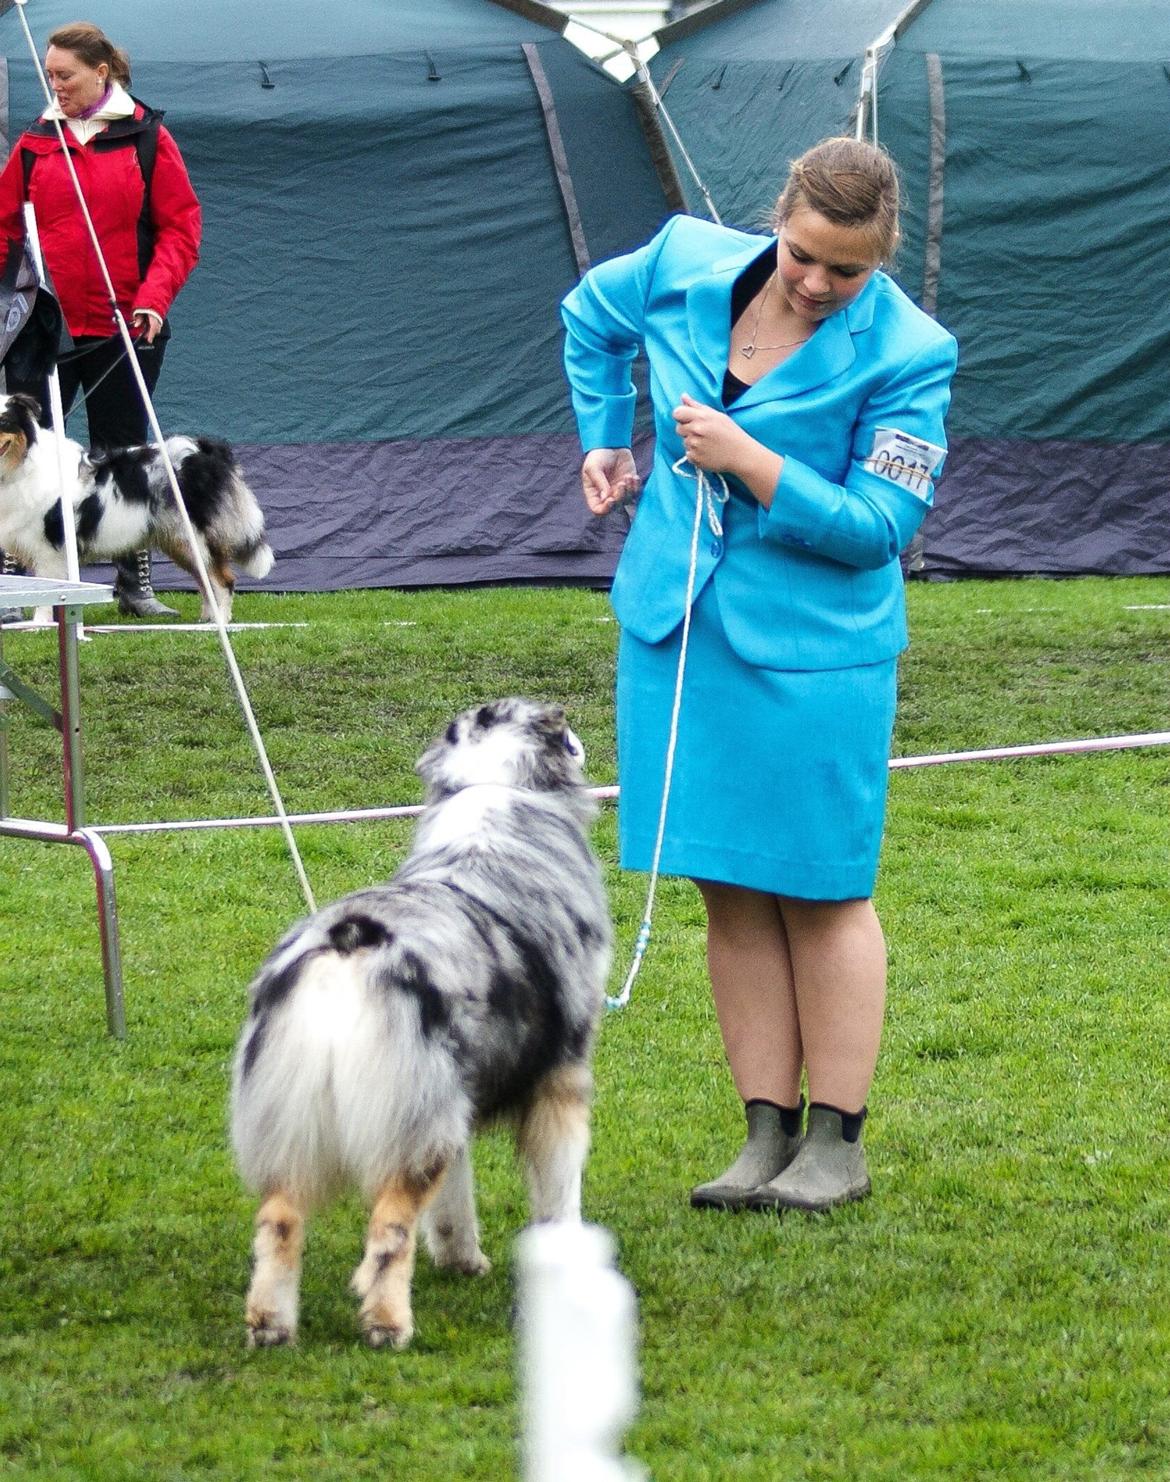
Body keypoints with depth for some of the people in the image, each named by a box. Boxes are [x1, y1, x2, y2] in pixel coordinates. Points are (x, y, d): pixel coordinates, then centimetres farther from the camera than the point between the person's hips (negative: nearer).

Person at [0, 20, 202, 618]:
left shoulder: (146, 139, 0)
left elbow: (180, 226, -1)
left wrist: (154, 298, -14)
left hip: (123, 330, -1)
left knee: (123, 454, 8)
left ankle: (136, 584, 16)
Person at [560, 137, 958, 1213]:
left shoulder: (906, 354, -13)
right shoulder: (689, 264, -1)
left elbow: (879, 524, -16)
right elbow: (591, 313, 22)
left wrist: (750, 462, -22)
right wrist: (605, 439, 17)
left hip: (813, 652, -4)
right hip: (678, 631, 5)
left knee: (822, 895, 1)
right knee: (731, 893, 8)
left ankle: (838, 1143, 10)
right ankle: (769, 1133, 15)